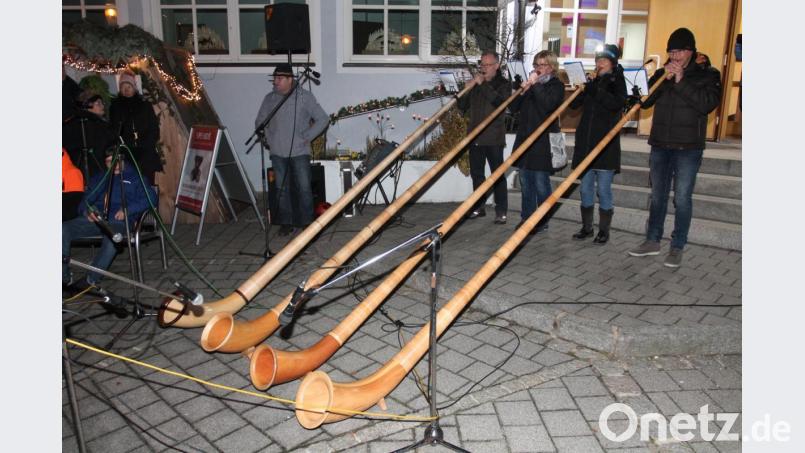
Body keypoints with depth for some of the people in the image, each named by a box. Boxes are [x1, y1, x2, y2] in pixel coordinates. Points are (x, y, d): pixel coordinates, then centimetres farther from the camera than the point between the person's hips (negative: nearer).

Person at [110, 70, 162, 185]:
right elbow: (113, 130, 12)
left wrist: (147, 145, -4)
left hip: (146, 154, 0)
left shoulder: (145, 104, 13)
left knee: (147, 183, -7)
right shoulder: (115, 106, 14)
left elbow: (154, 128, 9)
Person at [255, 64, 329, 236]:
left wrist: (306, 137, -7)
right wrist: (267, 138, 3)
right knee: (281, 188, 7)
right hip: (277, 152, 3)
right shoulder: (269, 98, 8)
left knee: (304, 188, -2)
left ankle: (307, 222, 10)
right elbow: (259, 122, 18)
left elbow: (323, 119, -3)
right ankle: (286, 223, 17)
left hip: (299, 151, -3)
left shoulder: (304, 96, -2)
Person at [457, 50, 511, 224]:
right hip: (475, 137, 5)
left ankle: (501, 211, 0)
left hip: (494, 138, -5)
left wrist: (483, 85, -18)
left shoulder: (503, 84, 2)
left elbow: (499, 101, -20)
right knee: (476, 173, 10)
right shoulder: (476, 83, 14)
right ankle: (479, 207, 21)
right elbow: (462, 107, 12)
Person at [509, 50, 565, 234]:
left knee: (541, 183, -4)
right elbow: (513, 108, 11)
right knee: (525, 182, 10)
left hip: (543, 141, -6)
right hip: (524, 138, 6)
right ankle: (526, 217, 20)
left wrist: (535, 85, -15)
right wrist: (522, 91, -4)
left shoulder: (556, 86, 0)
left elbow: (547, 104, -19)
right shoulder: (530, 83, 16)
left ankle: (543, 220, 6)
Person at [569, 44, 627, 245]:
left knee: (603, 189, -2)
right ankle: (586, 227, 18)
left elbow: (616, 103, -18)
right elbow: (574, 104, 8)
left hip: (606, 145, -5)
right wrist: (580, 87, -7)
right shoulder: (593, 81, 13)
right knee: (586, 188, 8)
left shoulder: (618, 81, 0)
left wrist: (594, 89, -22)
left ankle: (604, 230, 8)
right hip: (585, 143, 5)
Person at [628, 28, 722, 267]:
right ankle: (652, 241, 22)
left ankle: (677, 247, 7)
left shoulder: (707, 75, 0)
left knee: (682, 198, -2)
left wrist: (681, 82, -19)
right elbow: (644, 102, 0)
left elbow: (708, 103, -16)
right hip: (660, 145, 4)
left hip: (688, 148, -4)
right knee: (657, 195, 11)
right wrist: (664, 79, -12)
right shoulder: (661, 73, 9)